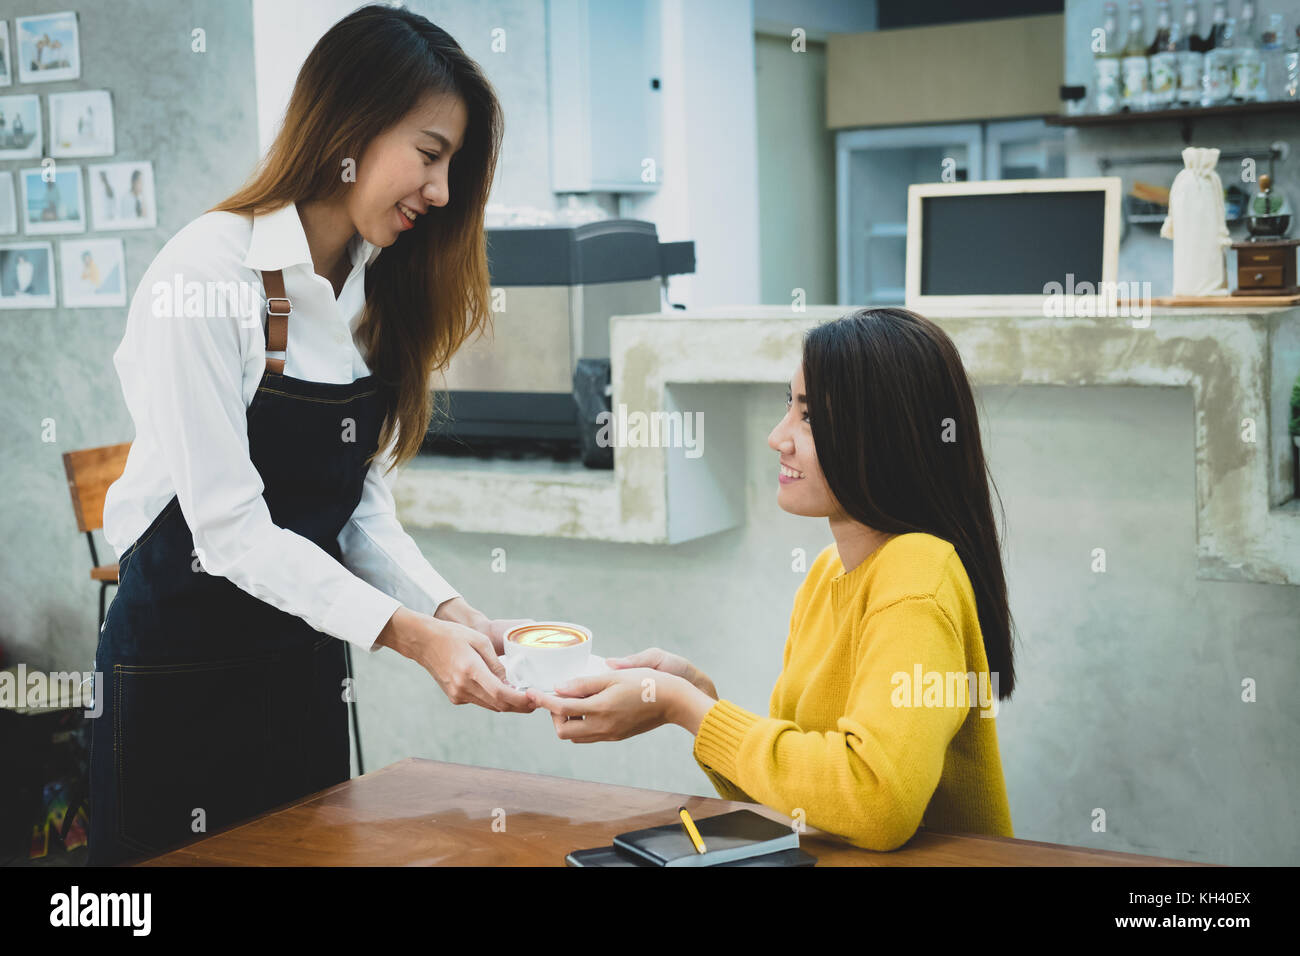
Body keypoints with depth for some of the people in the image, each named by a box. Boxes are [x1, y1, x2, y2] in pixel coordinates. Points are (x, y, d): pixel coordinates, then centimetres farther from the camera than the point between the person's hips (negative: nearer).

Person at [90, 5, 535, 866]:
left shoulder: (378, 293, 4)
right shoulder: (204, 278, -19)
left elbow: (365, 508, 2)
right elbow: (229, 528, -23)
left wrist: (453, 614, -14)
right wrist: (409, 634, -29)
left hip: (308, 667, 7)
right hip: (180, 681, -7)